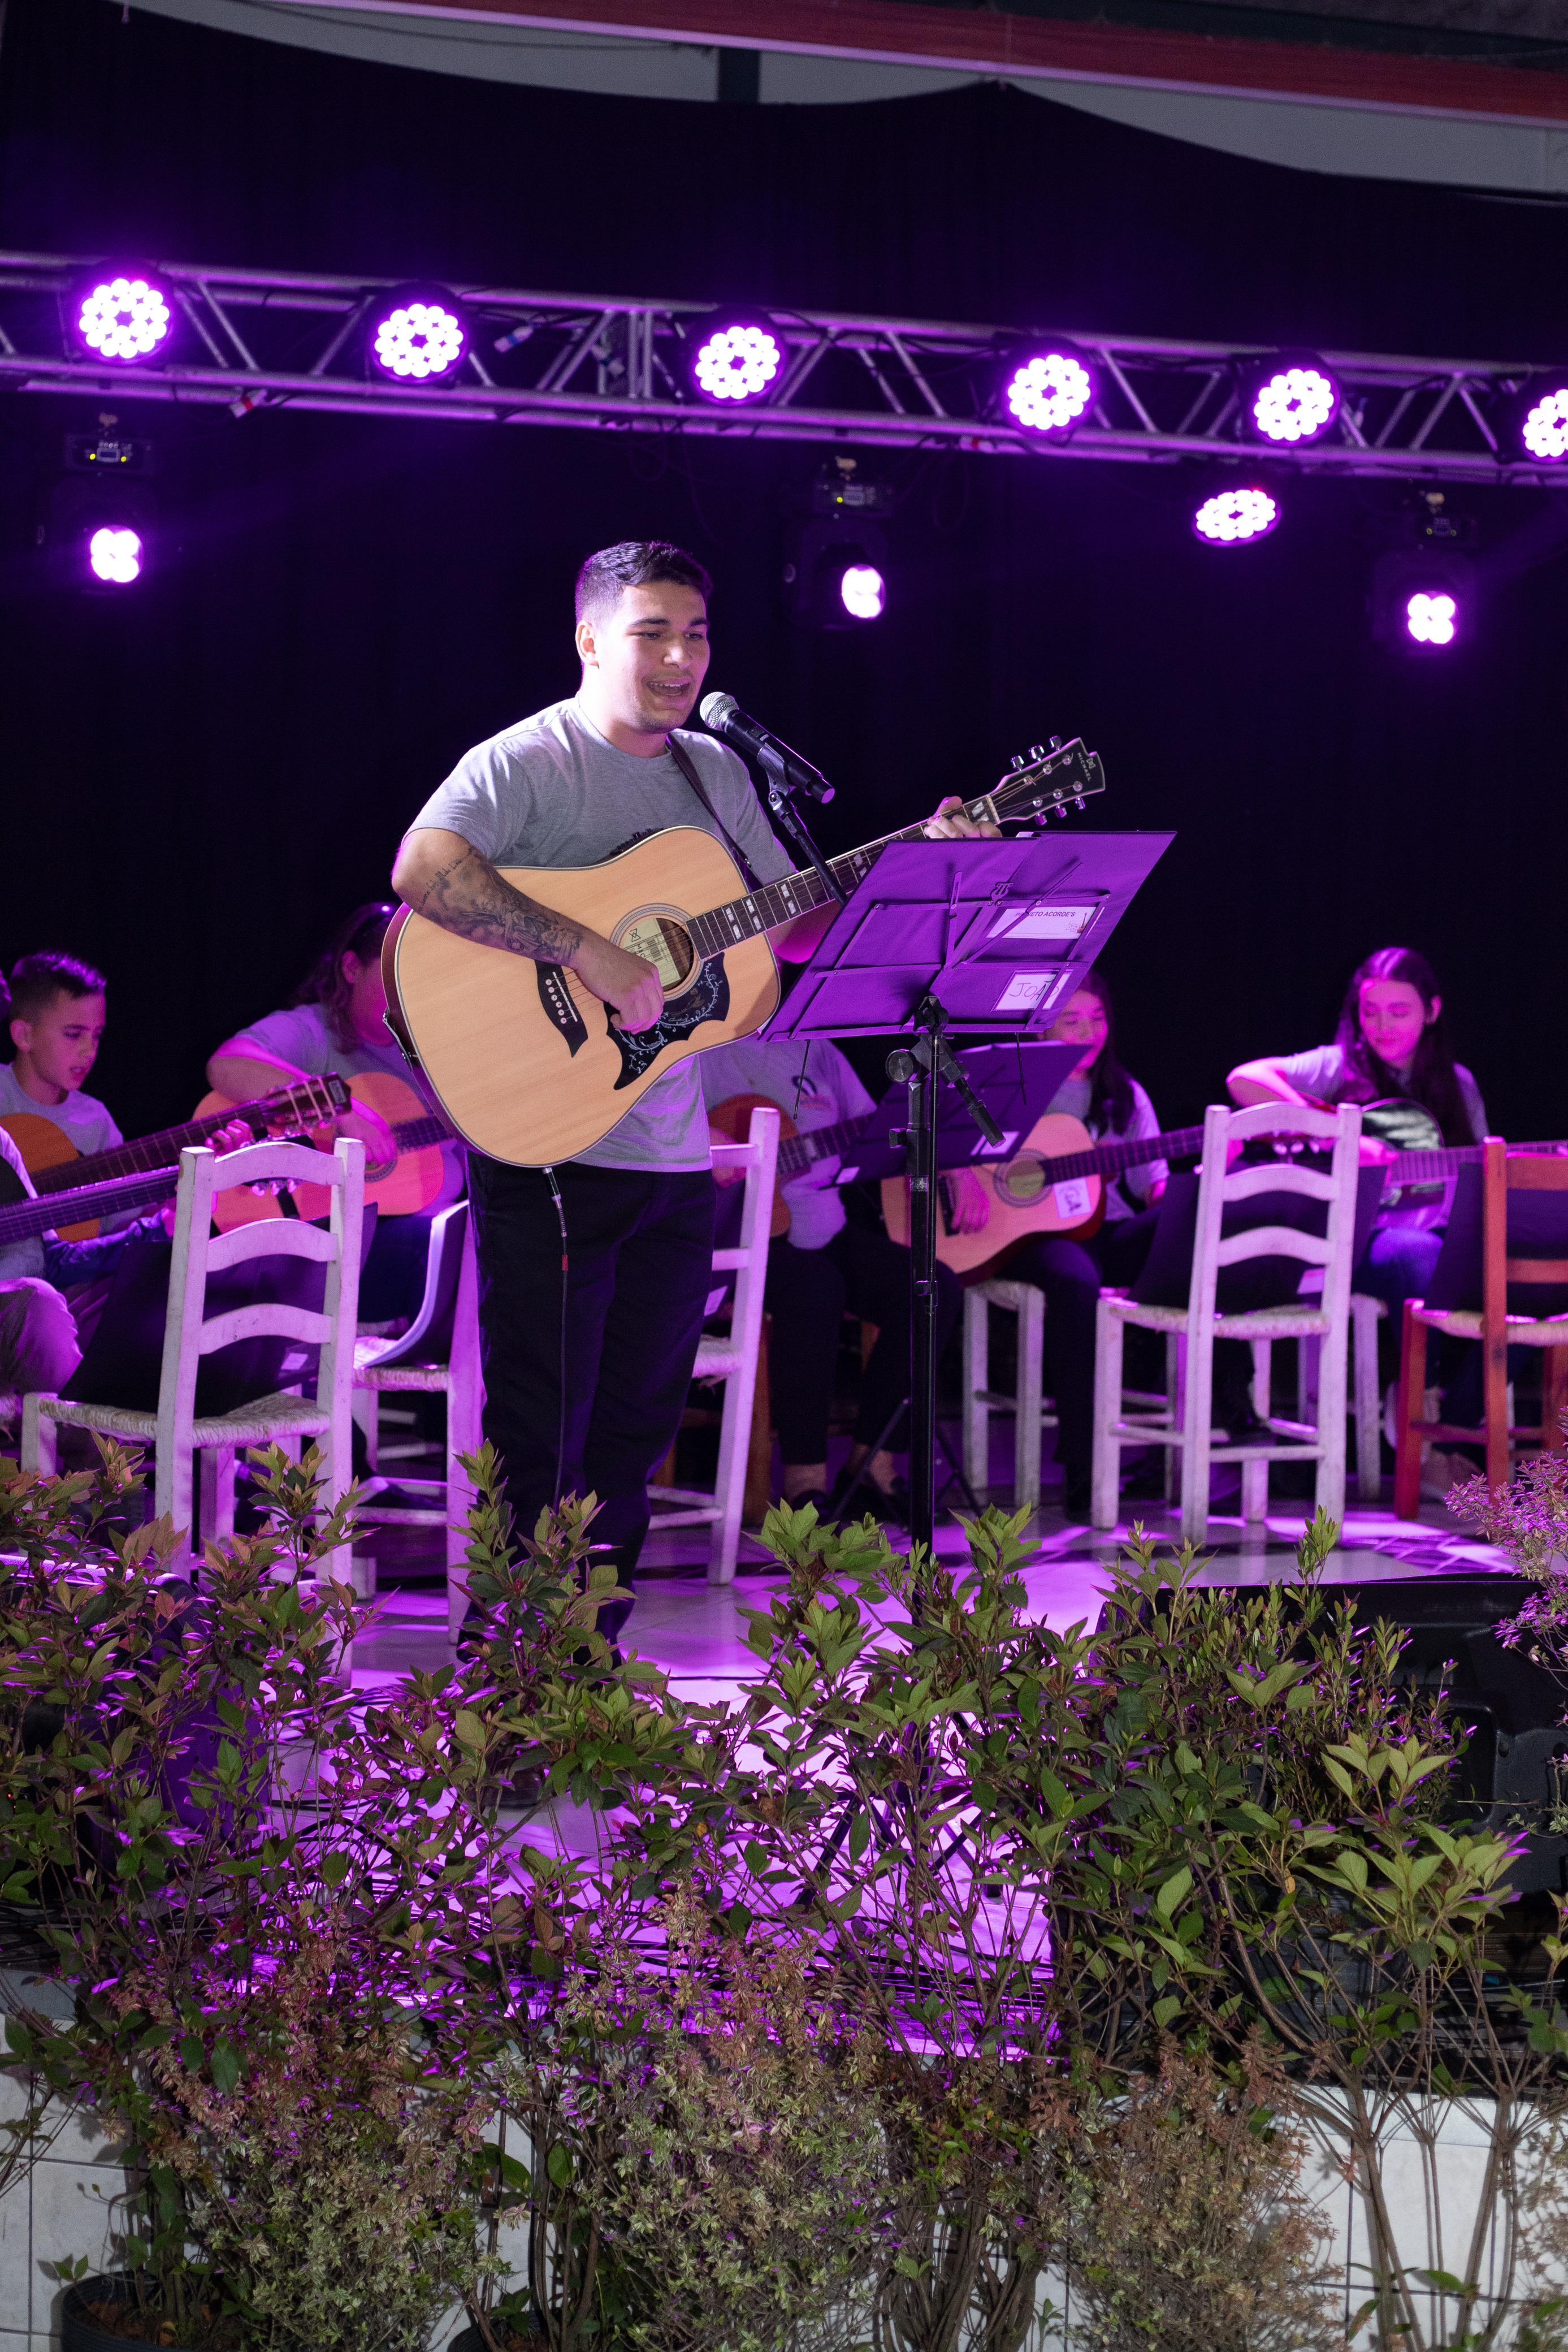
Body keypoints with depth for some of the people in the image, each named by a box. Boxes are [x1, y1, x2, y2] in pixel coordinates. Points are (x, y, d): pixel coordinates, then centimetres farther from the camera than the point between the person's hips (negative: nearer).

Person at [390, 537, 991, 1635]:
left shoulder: (716, 771, 14)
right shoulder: (524, 762, -9)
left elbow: (795, 929, 18)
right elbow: (422, 868, -27)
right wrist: (587, 951, -30)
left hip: (676, 1161, 7)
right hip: (549, 1152, -7)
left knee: (635, 1435, 13)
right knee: (542, 1442, -3)